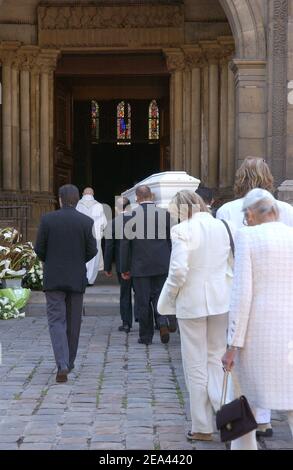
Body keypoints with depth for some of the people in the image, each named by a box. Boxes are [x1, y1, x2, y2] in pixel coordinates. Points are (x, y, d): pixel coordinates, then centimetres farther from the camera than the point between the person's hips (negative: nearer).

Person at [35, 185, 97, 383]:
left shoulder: (48, 219, -6)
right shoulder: (86, 221, -5)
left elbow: (39, 249, -4)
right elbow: (92, 251, -4)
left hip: (53, 278, -1)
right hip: (77, 278, 1)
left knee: (56, 321, -1)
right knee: (73, 322, 15)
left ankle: (62, 366, -17)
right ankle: (69, 362, 27)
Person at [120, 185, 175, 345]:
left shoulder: (131, 216, -7)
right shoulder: (165, 214, -2)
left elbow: (125, 244, -3)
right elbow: (172, 241, 2)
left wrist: (124, 268, 4)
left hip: (140, 267, -2)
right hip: (162, 266, 2)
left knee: (142, 301, 6)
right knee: (159, 295, 14)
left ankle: (146, 336, 11)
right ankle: (163, 321, -11)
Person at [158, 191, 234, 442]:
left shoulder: (182, 230, -12)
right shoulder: (221, 227, 4)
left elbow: (178, 271, -18)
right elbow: (232, 265, 6)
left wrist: (167, 300, -4)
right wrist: (227, 293, 14)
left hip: (192, 303, -4)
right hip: (221, 301, 5)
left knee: (196, 365, 6)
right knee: (216, 359, 17)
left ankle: (203, 428, 13)